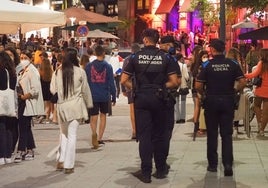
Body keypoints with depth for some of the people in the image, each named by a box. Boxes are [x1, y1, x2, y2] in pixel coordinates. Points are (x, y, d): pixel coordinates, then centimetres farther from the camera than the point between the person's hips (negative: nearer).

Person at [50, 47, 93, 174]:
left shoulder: (57, 72, -2)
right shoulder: (80, 71, -7)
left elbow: (53, 90, 0)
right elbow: (85, 90, 0)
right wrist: (89, 104, 13)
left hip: (61, 106, 3)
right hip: (75, 105, -2)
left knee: (63, 133, 19)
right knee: (72, 134, 3)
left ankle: (61, 161, 13)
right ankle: (68, 165, 4)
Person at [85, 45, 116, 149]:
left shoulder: (88, 66, -1)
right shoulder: (108, 66, -3)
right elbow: (111, 83, -3)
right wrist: (113, 97, 4)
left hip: (92, 96, 0)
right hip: (104, 96, 0)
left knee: (93, 117, 2)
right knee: (103, 115, 17)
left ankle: (94, 133, -27)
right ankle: (99, 138, 16)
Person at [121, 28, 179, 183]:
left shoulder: (136, 57, -2)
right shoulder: (165, 57, -1)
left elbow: (124, 80, -4)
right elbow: (174, 82, -5)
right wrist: (162, 86, 11)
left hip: (141, 98, -1)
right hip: (159, 99, 1)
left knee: (144, 136, 2)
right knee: (159, 135, 12)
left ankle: (146, 173, 2)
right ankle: (161, 170, 21)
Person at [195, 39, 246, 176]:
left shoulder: (207, 65, -8)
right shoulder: (233, 64, -2)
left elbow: (198, 85, -11)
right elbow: (242, 82, -6)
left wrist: (204, 93, 8)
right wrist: (234, 91, 9)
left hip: (211, 101, -1)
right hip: (228, 101, 1)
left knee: (212, 134, 9)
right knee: (227, 134, 5)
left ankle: (212, 164, 15)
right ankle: (228, 164, -6)